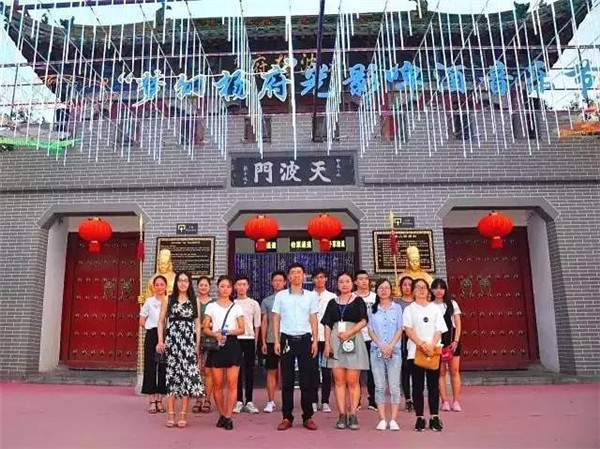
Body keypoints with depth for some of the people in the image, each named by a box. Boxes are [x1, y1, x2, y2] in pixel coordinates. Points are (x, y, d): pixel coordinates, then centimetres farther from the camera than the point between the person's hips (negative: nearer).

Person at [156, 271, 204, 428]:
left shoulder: (194, 301, 8)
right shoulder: (169, 299, 7)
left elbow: (197, 323, 7)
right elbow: (161, 321, 7)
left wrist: (197, 344, 2)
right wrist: (160, 340, -3)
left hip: (188, 342, 0)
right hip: (172, 340, 0)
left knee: (187, 375, -2)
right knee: (172, 374, -1)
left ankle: (183, 415, 6)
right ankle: (171, 415, 7)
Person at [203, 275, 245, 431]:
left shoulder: (237, 307, 9)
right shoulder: (211, 306, 9)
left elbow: (242, 329, 6)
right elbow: (205, 328, 4)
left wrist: (229, 332, -12)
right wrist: (215, 334, -15)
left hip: (232, 345, 0)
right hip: (216, 345, 0)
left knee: (232, 383, -6)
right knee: (217, 384, 5)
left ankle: (228, 417, 0)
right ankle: (222, 415, 18)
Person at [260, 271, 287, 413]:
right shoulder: (266, 301, 8)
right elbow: (264, 322, 9)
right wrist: (263, 342, 3)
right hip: (271, 341, 1)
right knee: (271, 372, 5)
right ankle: (270, 402, 12)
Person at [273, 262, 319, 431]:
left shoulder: (311, 296, 6)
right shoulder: (281, 295, 5)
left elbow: (313, 320, 7)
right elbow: (276, 319, 6)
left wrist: (315, 341, 0)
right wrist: (276, 341, -1)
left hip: (305, 339, 0)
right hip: (287, 339, 0)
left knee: (307, 380, 3)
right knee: (287, 380, 5)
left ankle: (308, 417, 13)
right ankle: (287, 417, 13)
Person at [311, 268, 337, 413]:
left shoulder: (332, 297, 8)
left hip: (327, 337, 0)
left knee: (326, 370, 4)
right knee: (313, 370, 4)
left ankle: (325, 401, 12)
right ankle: (314, 401, 13)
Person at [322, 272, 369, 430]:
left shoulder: (358, 301, 7)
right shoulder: (333, 303, 14)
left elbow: (363, 321, -3)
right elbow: (327, 325, 10)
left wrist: (349, 332, -15)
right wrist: (327, 343, -1)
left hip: (353, 341, -2)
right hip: (335, 342, 2)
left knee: (352, 381, -3)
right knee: (339, 380, 1)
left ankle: (352, 415, 3)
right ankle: (342, 415, 6)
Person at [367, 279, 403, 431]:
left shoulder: (397, 308, 7)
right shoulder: (372, 309, 10)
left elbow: (399, 330, 2)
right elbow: (371, 331, 5)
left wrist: (390, 346, -10)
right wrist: (382, 345, -9)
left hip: (394, 351, -1)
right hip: (377, 351, 1)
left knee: (394, 386, -2)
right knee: (380, 386, 3)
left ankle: (393, 420, 6)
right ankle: (382, 419, 9)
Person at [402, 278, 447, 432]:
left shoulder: (435, 308, 11)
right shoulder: (409, 309, 6)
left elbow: (439, 330, 3)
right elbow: (408, 330, -5)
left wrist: (432, 345, -14)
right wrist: (421, 344, -19)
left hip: (434, 351, 2)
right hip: (415, 351, -1)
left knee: (433, 385, 4)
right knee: (418, 385, 2)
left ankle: (434, 417, 12)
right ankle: (420, 418, 9)